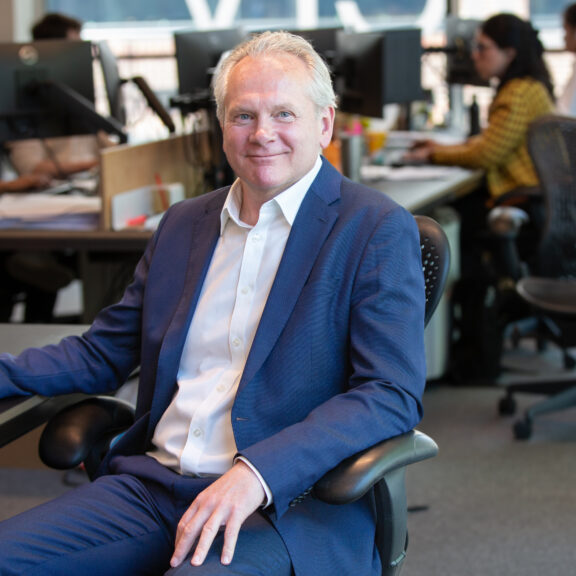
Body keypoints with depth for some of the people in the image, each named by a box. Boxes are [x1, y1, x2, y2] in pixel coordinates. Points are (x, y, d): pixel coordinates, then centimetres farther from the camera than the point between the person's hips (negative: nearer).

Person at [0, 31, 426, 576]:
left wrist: (257, 474, -25)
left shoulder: (379, 230, -2)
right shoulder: (182, 223, 18)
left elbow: (393, 397, -12)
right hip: (153, 484, 6)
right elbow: (102, 353, 25)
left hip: (289, 504, -6)